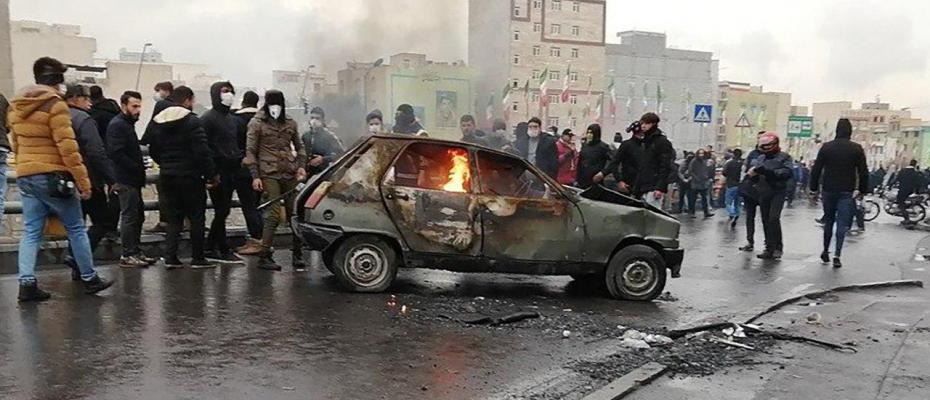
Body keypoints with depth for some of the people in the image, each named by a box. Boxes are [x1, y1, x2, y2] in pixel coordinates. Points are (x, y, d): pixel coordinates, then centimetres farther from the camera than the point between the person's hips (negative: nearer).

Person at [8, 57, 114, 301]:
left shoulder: (16, 107, 13)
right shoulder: (55, 105, -11)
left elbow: (15, 144, 20)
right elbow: (67, 147, -17)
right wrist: (83, 181, -15)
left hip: (25, 177, 7)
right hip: (52, 176, -7)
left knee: (31, 232, 8)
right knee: (76, 229, 4)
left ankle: (26, 283, 1)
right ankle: (90, 279, 11)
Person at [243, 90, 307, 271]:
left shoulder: (290, 123, 14)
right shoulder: (257, 123, 3)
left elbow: (299, 146, 23)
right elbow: (250, 151, 1)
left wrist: (301, 166, 7)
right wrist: (255, 176, -7)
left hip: (290, 174, 4)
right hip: (268, 174, -4)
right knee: (273, 215, -9)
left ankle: (297, 254, 12)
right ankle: (264, 257, 0)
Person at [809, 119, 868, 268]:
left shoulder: (826, 147, 1)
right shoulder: (856, 149, -3)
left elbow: (816, 169, 0)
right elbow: (863, 172, -3)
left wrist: (814, 187, 6)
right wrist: (862, 189, 5)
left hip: (828, 190, 2)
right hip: (847, 192, -2)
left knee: (828, 221, 16)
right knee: (842, 224, -1)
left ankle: (825, 251, 21)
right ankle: (837, 255, -9)